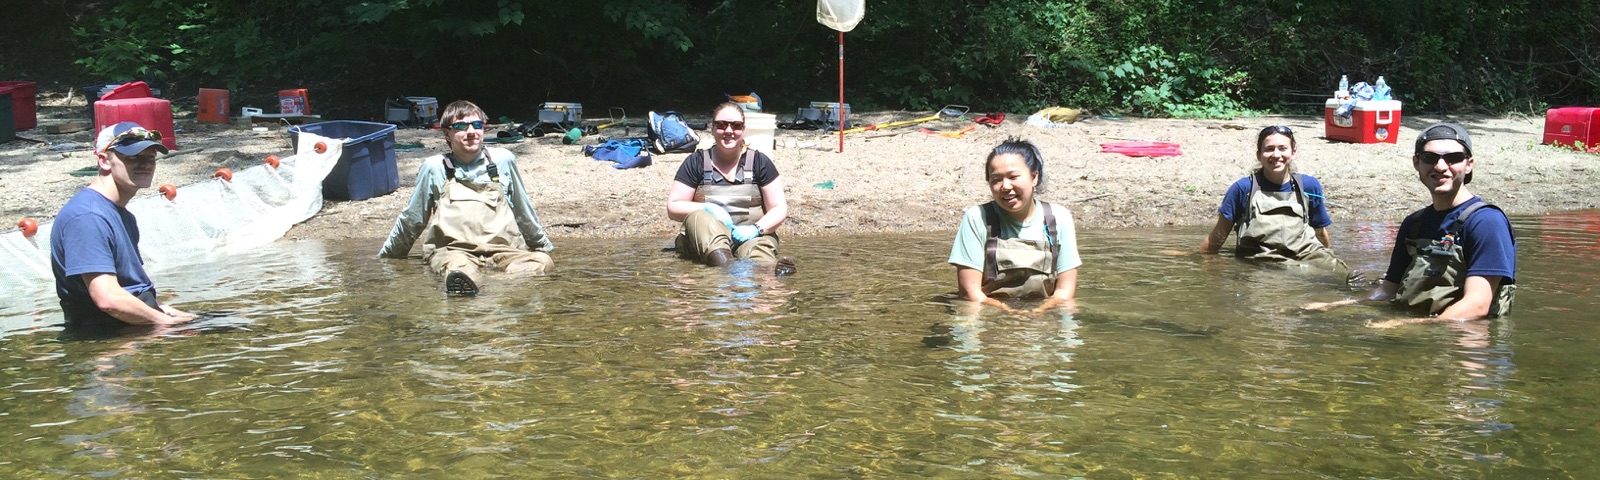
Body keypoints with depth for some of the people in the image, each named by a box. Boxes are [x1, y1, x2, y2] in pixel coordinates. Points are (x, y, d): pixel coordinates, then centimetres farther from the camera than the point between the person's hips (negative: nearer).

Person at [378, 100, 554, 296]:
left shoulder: (503, 160, 16)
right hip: (453, 250, -2)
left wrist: (544, 247, 35)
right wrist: (385, 258, 28)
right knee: (460, 268, -40)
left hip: (504, 249, 2)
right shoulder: (434, 167, 11)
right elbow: (411, 219, 23)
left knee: (541, 262, -33)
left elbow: (523, 210, 28)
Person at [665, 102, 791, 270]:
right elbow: (673, 208, 5)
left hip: (751, 237, 0)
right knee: (697, 218, -34)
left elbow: (779, 209, 6)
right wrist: (708, 209, -13)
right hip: (706, 240, 0)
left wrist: (756, 228, -15)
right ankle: (726, 263, -61)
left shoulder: (759, 161, 10)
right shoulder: (696, 162, 9)